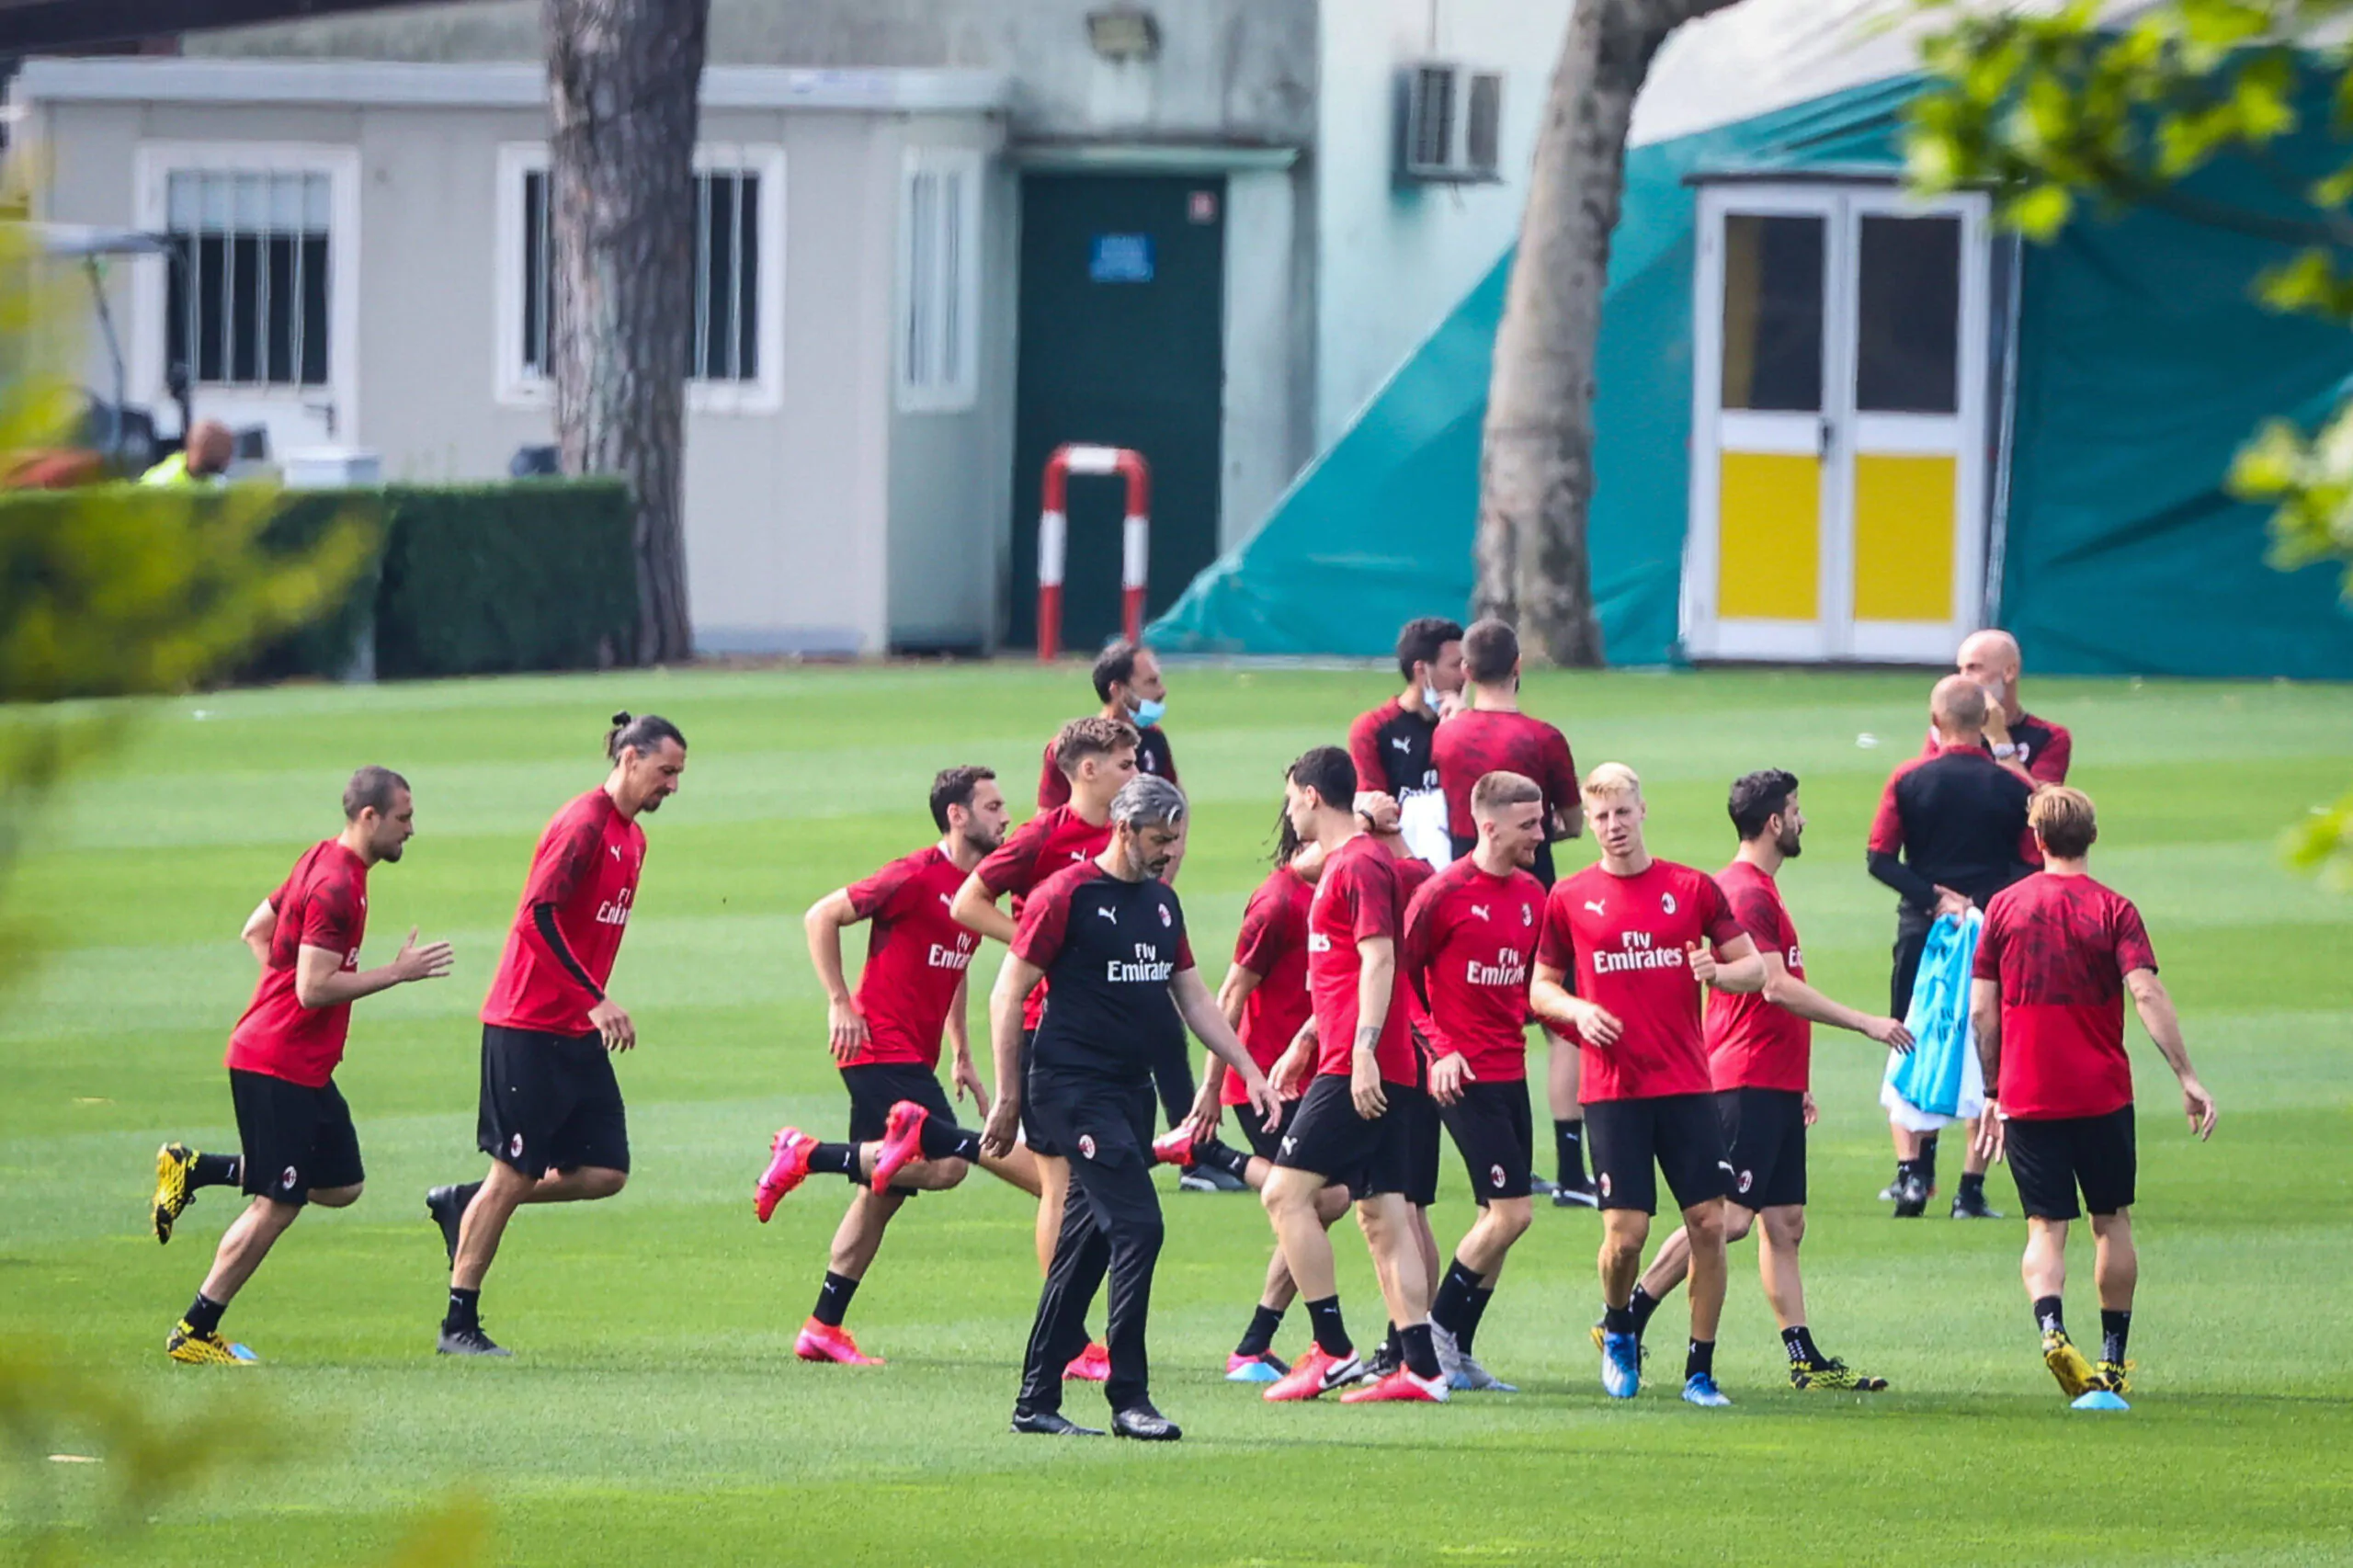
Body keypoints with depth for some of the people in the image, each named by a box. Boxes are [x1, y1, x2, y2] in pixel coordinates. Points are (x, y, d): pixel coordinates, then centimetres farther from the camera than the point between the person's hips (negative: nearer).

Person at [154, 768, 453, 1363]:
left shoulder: (323, 860, 11)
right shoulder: (335, 887, -20)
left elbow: (256, 930, 21)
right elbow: (313, 988, -23)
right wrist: (397, 973, -18)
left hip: (305, 1067, 10)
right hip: (277, 1066, -10)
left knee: (340, 1186, 12)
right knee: (277, 1206, -5)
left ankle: (195, 1169, 16)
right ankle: (195, 1333, 4)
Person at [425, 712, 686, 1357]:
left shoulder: (631, 837, 15)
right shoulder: (583, 825, -14)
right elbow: (538, 915, -23)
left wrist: (595, 1004, 16)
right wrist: (595, 1000, -26)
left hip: (578, 1035, 9)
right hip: (528, 1029, -9)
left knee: (603, 1172, 1)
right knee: (514, 1175, -5)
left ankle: (463, 1205, 18)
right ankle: (459, 1322, 4)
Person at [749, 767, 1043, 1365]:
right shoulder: (917, 877, -13)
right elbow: (822, 917, -11)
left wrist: (963, 1059, 23)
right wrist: (839, 1003, -14)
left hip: (914, 1058, 9)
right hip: (881, 1047, -9)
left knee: (882, 1191, 9)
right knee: (941, 1164, -20)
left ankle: (823, 1327, 14)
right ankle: (806, 1155, -10)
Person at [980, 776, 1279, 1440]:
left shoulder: (1161, 901, 14)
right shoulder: (1066, 895, -9)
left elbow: (1193, 997, 22)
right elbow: (1008, 996, -7)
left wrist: (1249, 1071, 15)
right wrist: (1008, 1098, -8)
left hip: (1130, 1088, 8)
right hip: (1073, 1086, -8)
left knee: (1087, 1245, 9)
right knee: (1137, 1226, -16)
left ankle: (1036, 1403, 15)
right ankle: (1128, 1399, -12)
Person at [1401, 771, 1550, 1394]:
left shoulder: (1531, 894, 10)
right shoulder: (1445, 893, -12)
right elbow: (1399, 971, -6)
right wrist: (1438, 1047, -11)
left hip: (1510, 1072, 8)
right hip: (1465, 1077, -8)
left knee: (1500, 1216, 7)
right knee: (1510, 1212, -12)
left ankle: (1459, 1352, 13)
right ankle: (1439, 1326, 2)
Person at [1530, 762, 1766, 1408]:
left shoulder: (1693, 889, 6)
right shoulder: (1569, 898, 6)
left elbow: (1754, 967, 11)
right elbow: (1541, 988, 14)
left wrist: (1717, 971, -11)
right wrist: (1576, 1010, -8)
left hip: (1687, 1085, 1)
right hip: (1612, 1088, -1)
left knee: (1708, 1222, -6)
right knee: (1625, 1230, -8)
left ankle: (1700, 1371, 4)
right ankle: (1617, 1331, 24)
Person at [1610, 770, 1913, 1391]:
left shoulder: (1758, 890, 19)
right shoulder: (1746, 893, -13)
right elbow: (1776, 988, -21)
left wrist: (1798, 1082, 26)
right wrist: (1865, 1024, -17)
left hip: (1773, 1084, 10)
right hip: (1748, 1083, -10)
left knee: (1784, 1224, 6)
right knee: (1729, 1217, -11)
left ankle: (1807, 1362, 5)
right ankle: (1626, 1321, -4)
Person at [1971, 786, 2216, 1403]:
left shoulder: (2004, 907, 2)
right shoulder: (2113, 910, -4)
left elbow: (1981, 1011, 3)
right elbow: (2148, 994, -16)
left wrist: (1993, 1093, 13)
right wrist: (2187, 1078, -15)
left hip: (2026, 1097, 1)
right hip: (2101, 1094, -1)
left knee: (2045, 1226, 2)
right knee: (2112, 1221, 13)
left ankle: (2050, 1327, -24)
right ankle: (2114, 1361, 15)